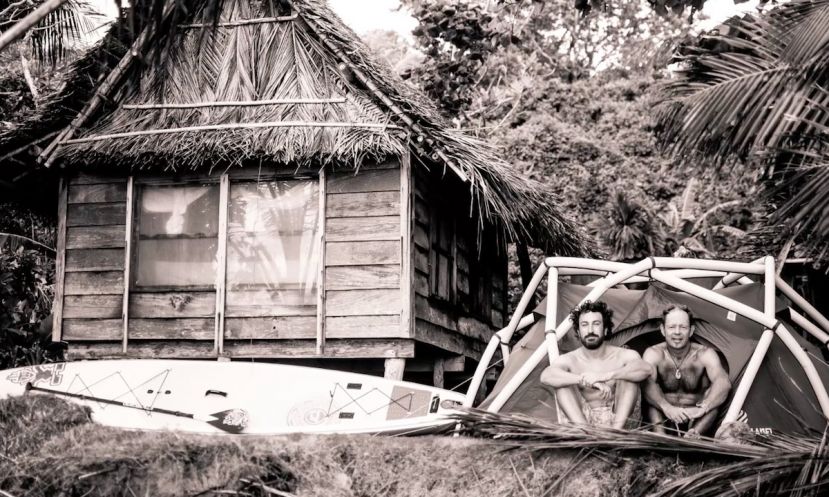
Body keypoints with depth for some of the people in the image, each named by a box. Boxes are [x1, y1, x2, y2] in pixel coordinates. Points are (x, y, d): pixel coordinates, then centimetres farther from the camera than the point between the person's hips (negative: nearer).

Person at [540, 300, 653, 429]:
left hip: (616, 417, 0)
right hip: (583, 418, 0)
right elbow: (546, 376, -28)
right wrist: (585, 379, -42)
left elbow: (645, 369, -28)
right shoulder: (568, 360, -5)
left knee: (628, 376, -22)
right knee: (563, 382, -22)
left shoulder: (623, 355, -5)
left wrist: (606, 376, -42)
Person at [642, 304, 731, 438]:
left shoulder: (704, 354, -6)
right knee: (652, 397, -28)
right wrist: (666, 408, -48)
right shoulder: (653, 354, -6)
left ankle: (696, 433, -44)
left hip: (696, 420, 0)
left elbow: (723, 383, -26)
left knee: (713, 395, -26)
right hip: (664, 418, 0)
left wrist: (703, 408, -45)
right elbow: (648, 383, -27)